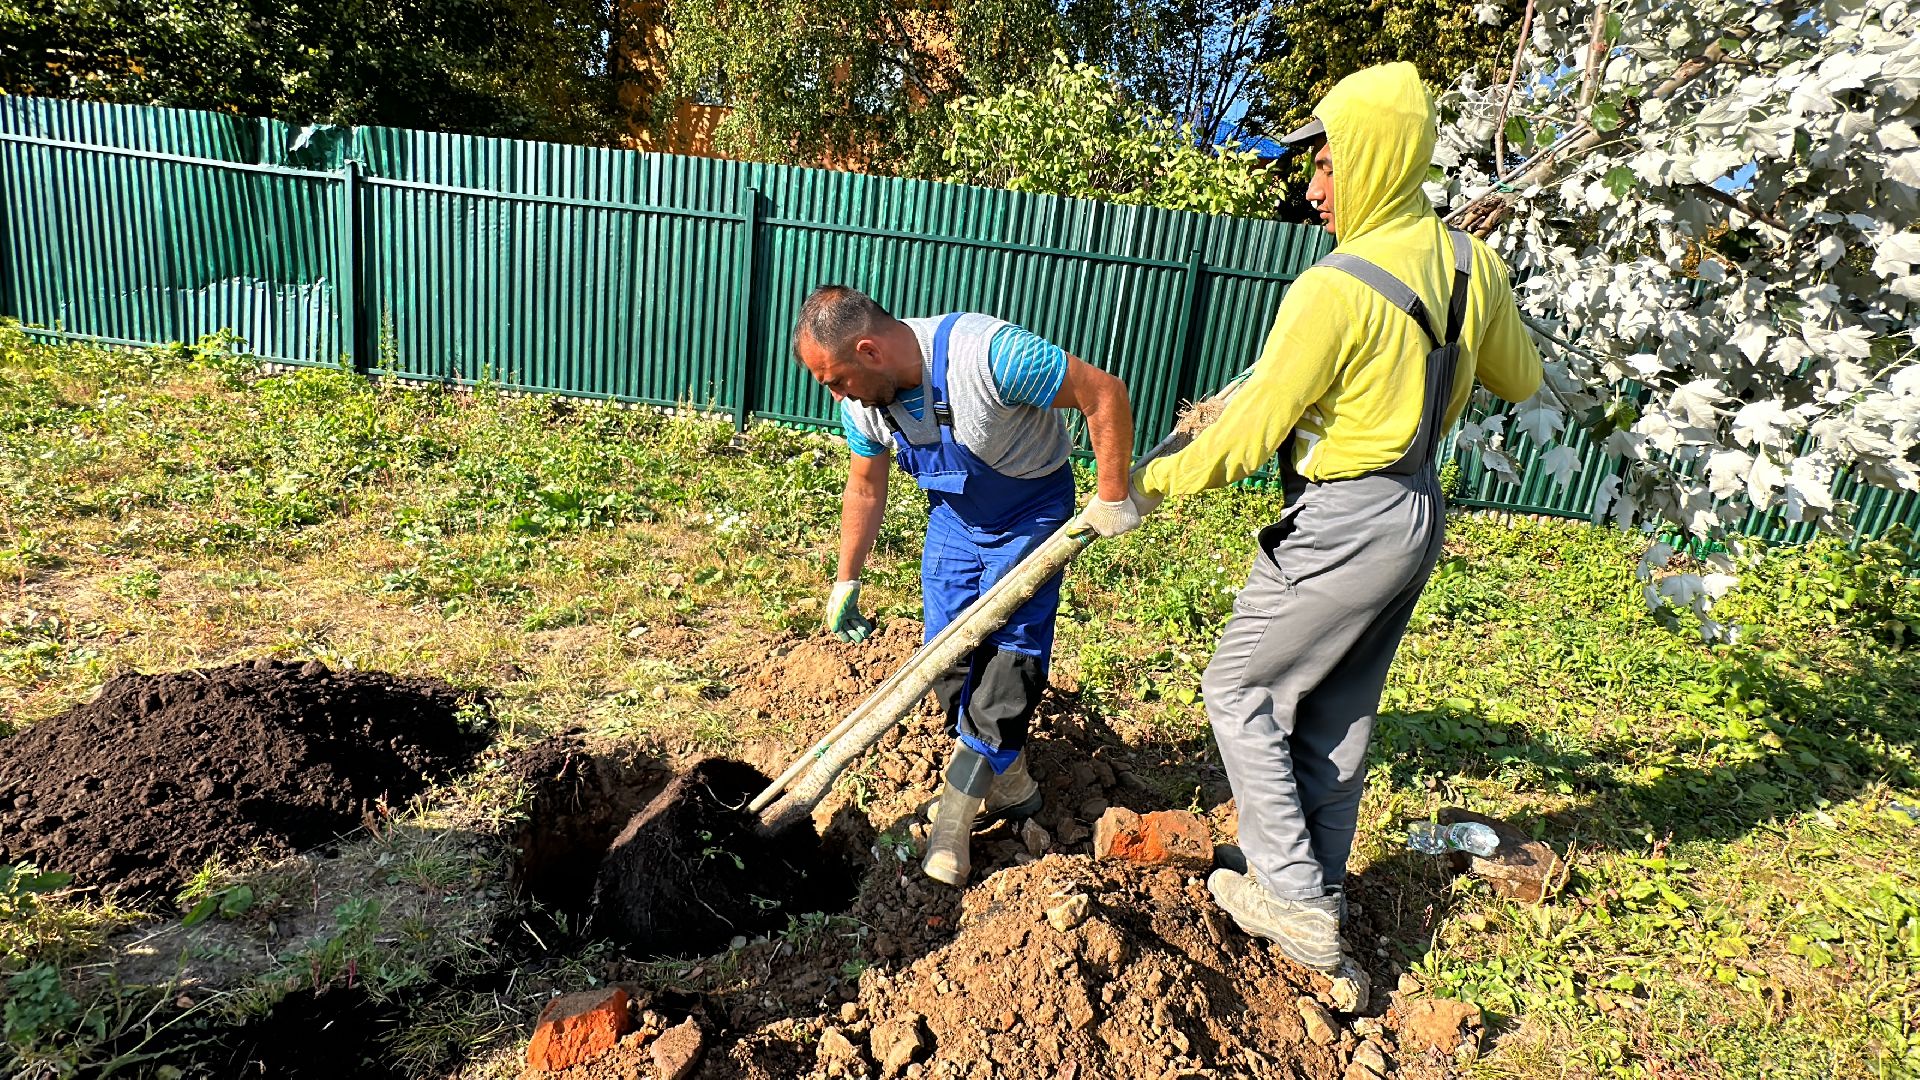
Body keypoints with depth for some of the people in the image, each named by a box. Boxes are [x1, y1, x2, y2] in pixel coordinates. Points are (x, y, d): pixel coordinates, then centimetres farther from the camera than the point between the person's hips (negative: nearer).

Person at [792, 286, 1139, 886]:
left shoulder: (987, 352, -36)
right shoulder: (862, 402, -14)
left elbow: (1104, 393, -28)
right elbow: (864, 489, 3)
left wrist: (1112, 498, -22)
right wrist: (847, 579, 7)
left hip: (1031, 511, -5)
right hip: (955, 514, 6)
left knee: (1007, 661, -11)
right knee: (948, 656, 2)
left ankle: (954, 819, 2)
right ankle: (1010, 786, 22)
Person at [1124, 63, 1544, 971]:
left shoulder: (1335, 289, -22)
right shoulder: (1472, 264, 3)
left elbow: (1249, 434, -18)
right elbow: (1520, 380, 18)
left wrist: (1152, 482, -4)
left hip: (1343, 526, -9)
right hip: (1418, 515, 9)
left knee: (1240, 693, 7)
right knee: (1337, 716, 19)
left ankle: (1296, 904, 13)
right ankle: (1317, 888, 34)